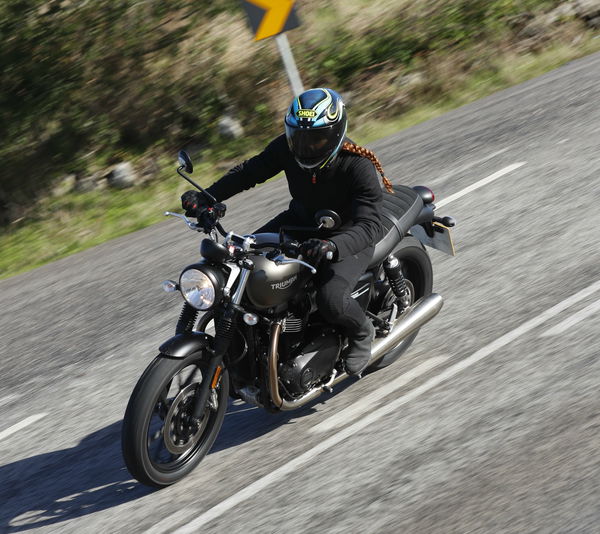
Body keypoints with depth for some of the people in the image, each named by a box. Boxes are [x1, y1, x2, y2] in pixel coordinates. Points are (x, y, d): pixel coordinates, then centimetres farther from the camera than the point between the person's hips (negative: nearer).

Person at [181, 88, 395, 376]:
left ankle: (362, 331, 5)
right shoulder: (287, 147, -16)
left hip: (348, 234, -6)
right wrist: (206, 196, -21)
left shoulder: (358, 166, -31)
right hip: (303, 220, 6)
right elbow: (250, 171, -5)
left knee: (331, 299, -31)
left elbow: (368, 225, -39)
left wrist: (333, 246, -60)